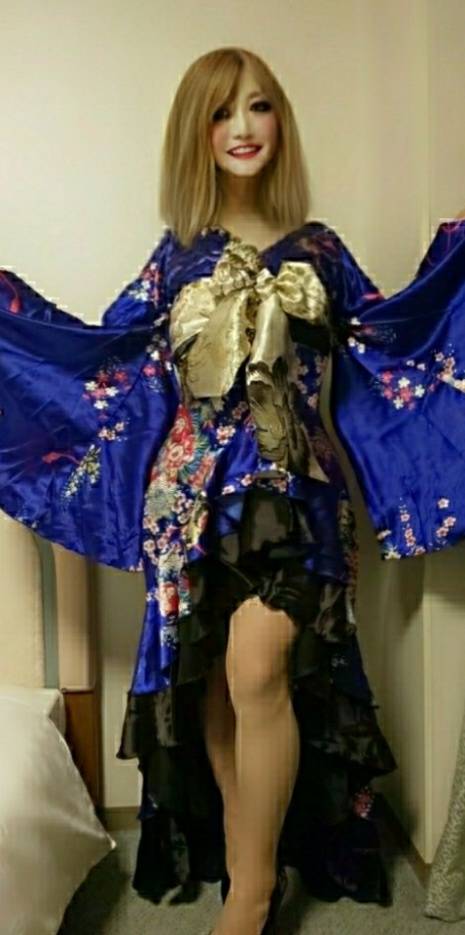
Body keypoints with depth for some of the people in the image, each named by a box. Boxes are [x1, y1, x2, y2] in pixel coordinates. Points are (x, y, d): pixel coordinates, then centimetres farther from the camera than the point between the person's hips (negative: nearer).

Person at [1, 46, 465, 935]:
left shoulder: (315, 248, 8)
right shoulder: (179, 254, 10)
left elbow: (387, 333, 14)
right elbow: (104, 350, 10)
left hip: (285, 485, -2)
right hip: (193, 488, 2)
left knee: (256, 673, -16)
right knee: (211, 686, 6)